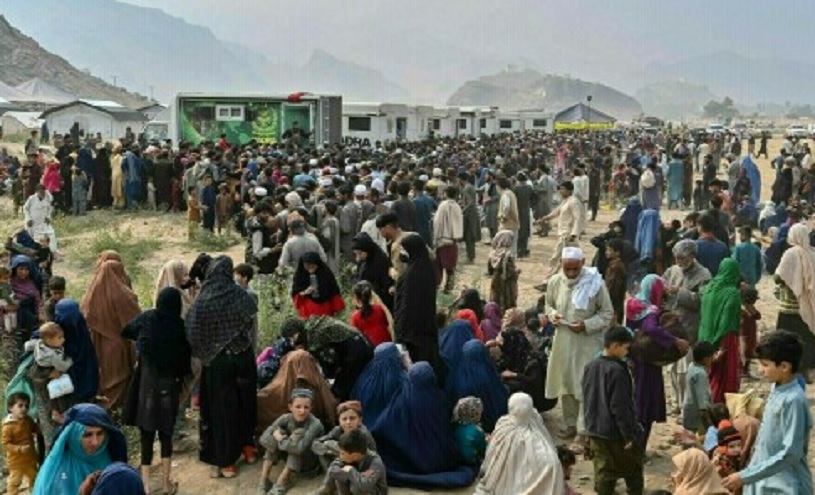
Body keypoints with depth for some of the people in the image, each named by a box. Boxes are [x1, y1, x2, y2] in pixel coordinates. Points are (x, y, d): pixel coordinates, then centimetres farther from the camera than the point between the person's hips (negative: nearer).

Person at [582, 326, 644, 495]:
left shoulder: (590, 367, 4)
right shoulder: (617, 370, -20)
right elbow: (620, 407, -21)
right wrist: (629, 435, -15)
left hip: (595, 431, 7)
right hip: (615, 433, -7)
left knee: (603, 471, 11)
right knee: (633, 470, 12)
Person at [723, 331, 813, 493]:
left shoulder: (793, 400, -23)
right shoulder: (776, 389, 4)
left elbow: (790, 453, -25)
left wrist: (745, 476, -24)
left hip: (786, 488, -9)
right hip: (764, 484, 9)